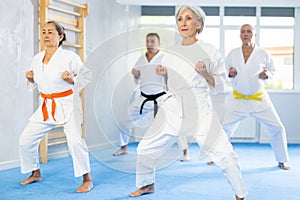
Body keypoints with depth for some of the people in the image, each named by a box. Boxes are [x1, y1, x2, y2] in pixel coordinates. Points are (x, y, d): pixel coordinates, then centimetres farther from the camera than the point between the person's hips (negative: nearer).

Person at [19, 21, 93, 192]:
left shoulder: (69, 57, -12)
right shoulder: (37, 58, 5)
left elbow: (87, 75, -4)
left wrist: (72, 80, -21)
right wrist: (31, 79, -4)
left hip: (68, 104, -6)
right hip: (46, 106, 6)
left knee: (75, 140, -22)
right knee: (26, 140, 7)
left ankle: (87, 179, -4)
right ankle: (36, 174, 31)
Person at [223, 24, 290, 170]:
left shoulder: (263, 54, -6)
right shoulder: (233, 54, -2)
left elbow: (272, 70, 7)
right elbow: (225, 71, 11)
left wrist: (267, 74, -15)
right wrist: (230, 73, -11)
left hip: (259, 99, -1)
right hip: (238, 99, 1)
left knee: (277, 128, -3)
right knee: (226, 129, 5)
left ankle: (282, 160, 17)